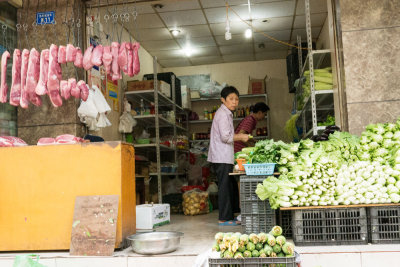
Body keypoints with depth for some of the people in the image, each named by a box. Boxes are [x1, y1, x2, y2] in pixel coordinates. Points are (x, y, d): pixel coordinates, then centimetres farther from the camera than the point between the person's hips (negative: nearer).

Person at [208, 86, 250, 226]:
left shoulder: (227, 114, 20)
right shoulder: (223, 114, -12)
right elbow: (226, 137, -19)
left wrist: (237, 135, 14)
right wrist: (241, 137, -7)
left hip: (224, 156, 10)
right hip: (222, 157, -10)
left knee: (232, 186, 14)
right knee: (225, 187, -6)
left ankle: (230, 216, 21)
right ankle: (224, 218, 1)